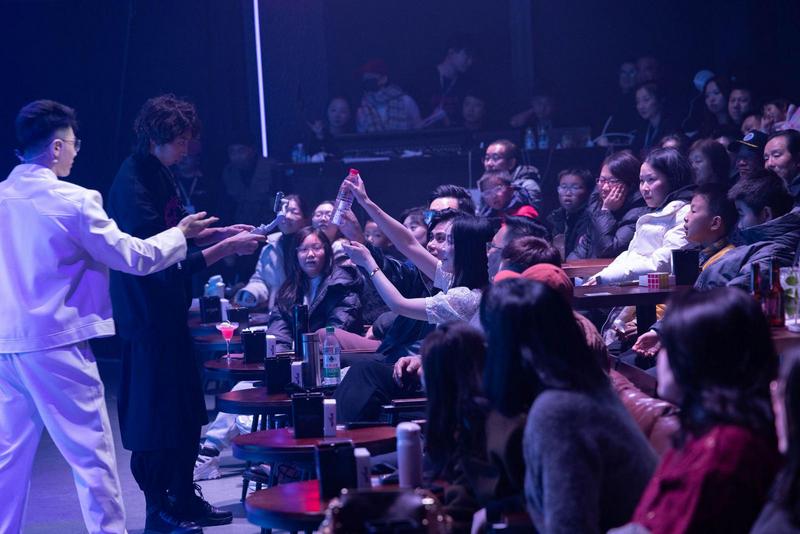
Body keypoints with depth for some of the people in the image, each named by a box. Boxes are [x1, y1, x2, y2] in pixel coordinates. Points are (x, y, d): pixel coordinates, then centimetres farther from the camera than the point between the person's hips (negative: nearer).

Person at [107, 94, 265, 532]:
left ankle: (183, 497, 27)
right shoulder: (132, 188, -23)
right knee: (156, 412, 0)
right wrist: (227, 247, -20)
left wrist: (221, 232, 8)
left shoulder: (158, 172, 7)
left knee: (186, 408, 15)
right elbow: (163, 261, -26)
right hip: (146, 313, -10)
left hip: (169, 310, 10)